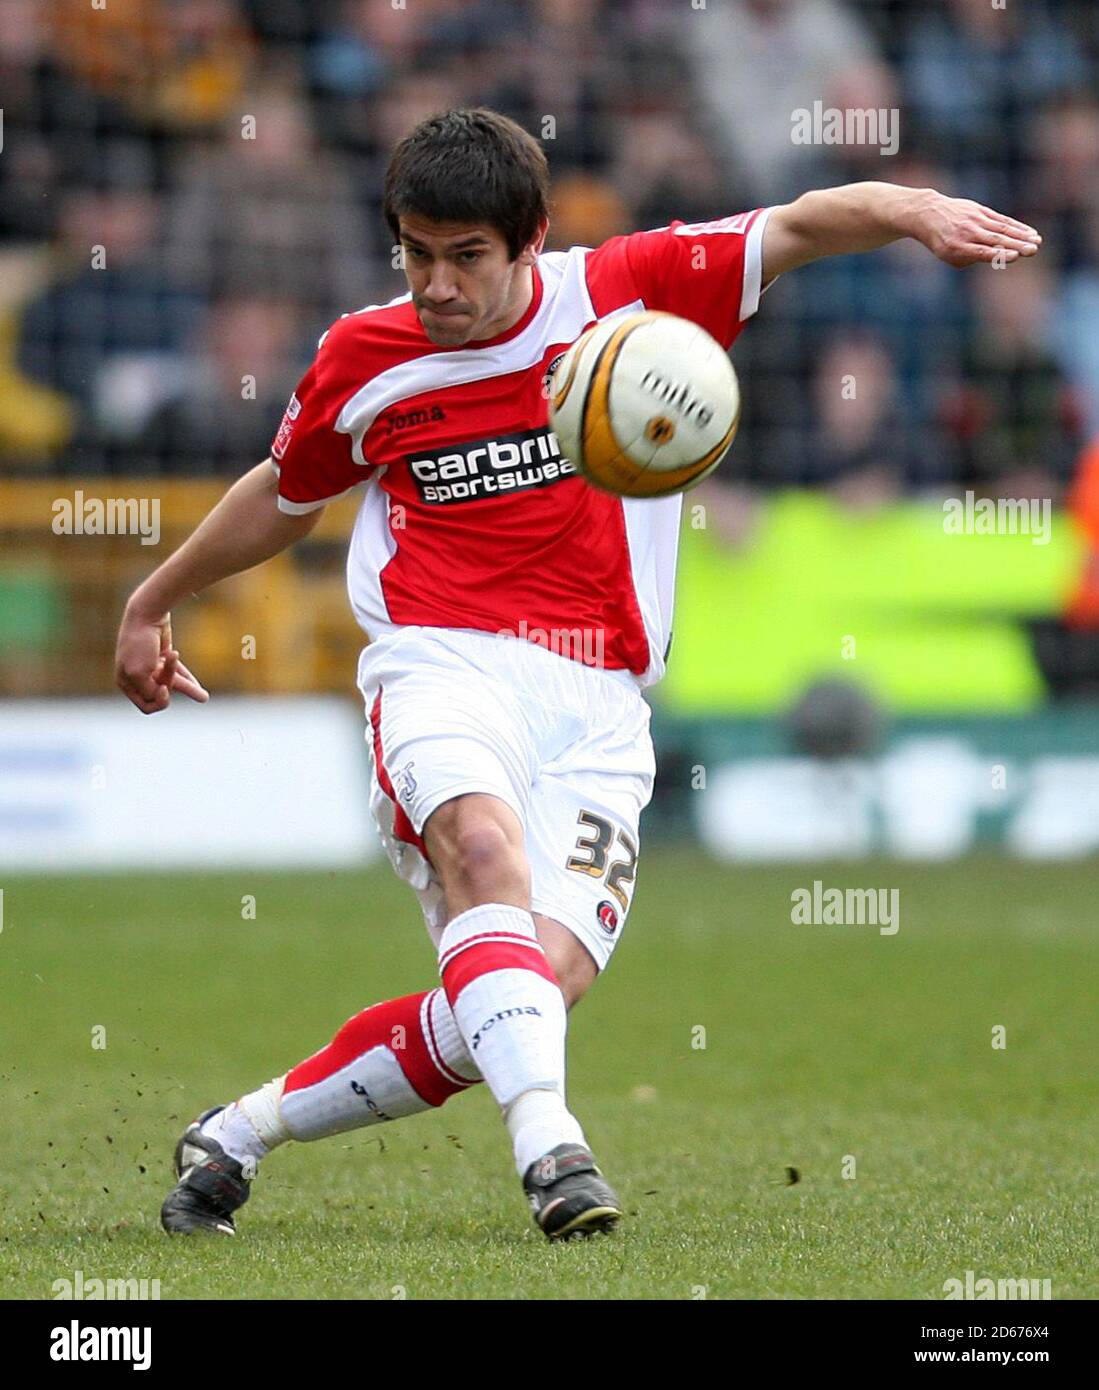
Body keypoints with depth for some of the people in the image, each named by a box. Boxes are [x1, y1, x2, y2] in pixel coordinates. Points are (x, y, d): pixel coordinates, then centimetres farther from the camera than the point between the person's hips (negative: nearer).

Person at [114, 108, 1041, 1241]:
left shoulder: (626, 293, 5)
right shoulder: (363, 361, 9)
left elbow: (800, 227, 0)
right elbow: (283, 497, 28)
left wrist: (912, 209, -21)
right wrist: (153, 601, 40)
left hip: (597, 706, 1)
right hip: (443, 667, 0)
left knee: (548, 980, -17)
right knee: (486, 847, -36)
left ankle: (240, 1133, -2)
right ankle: (548, 1144, -48)